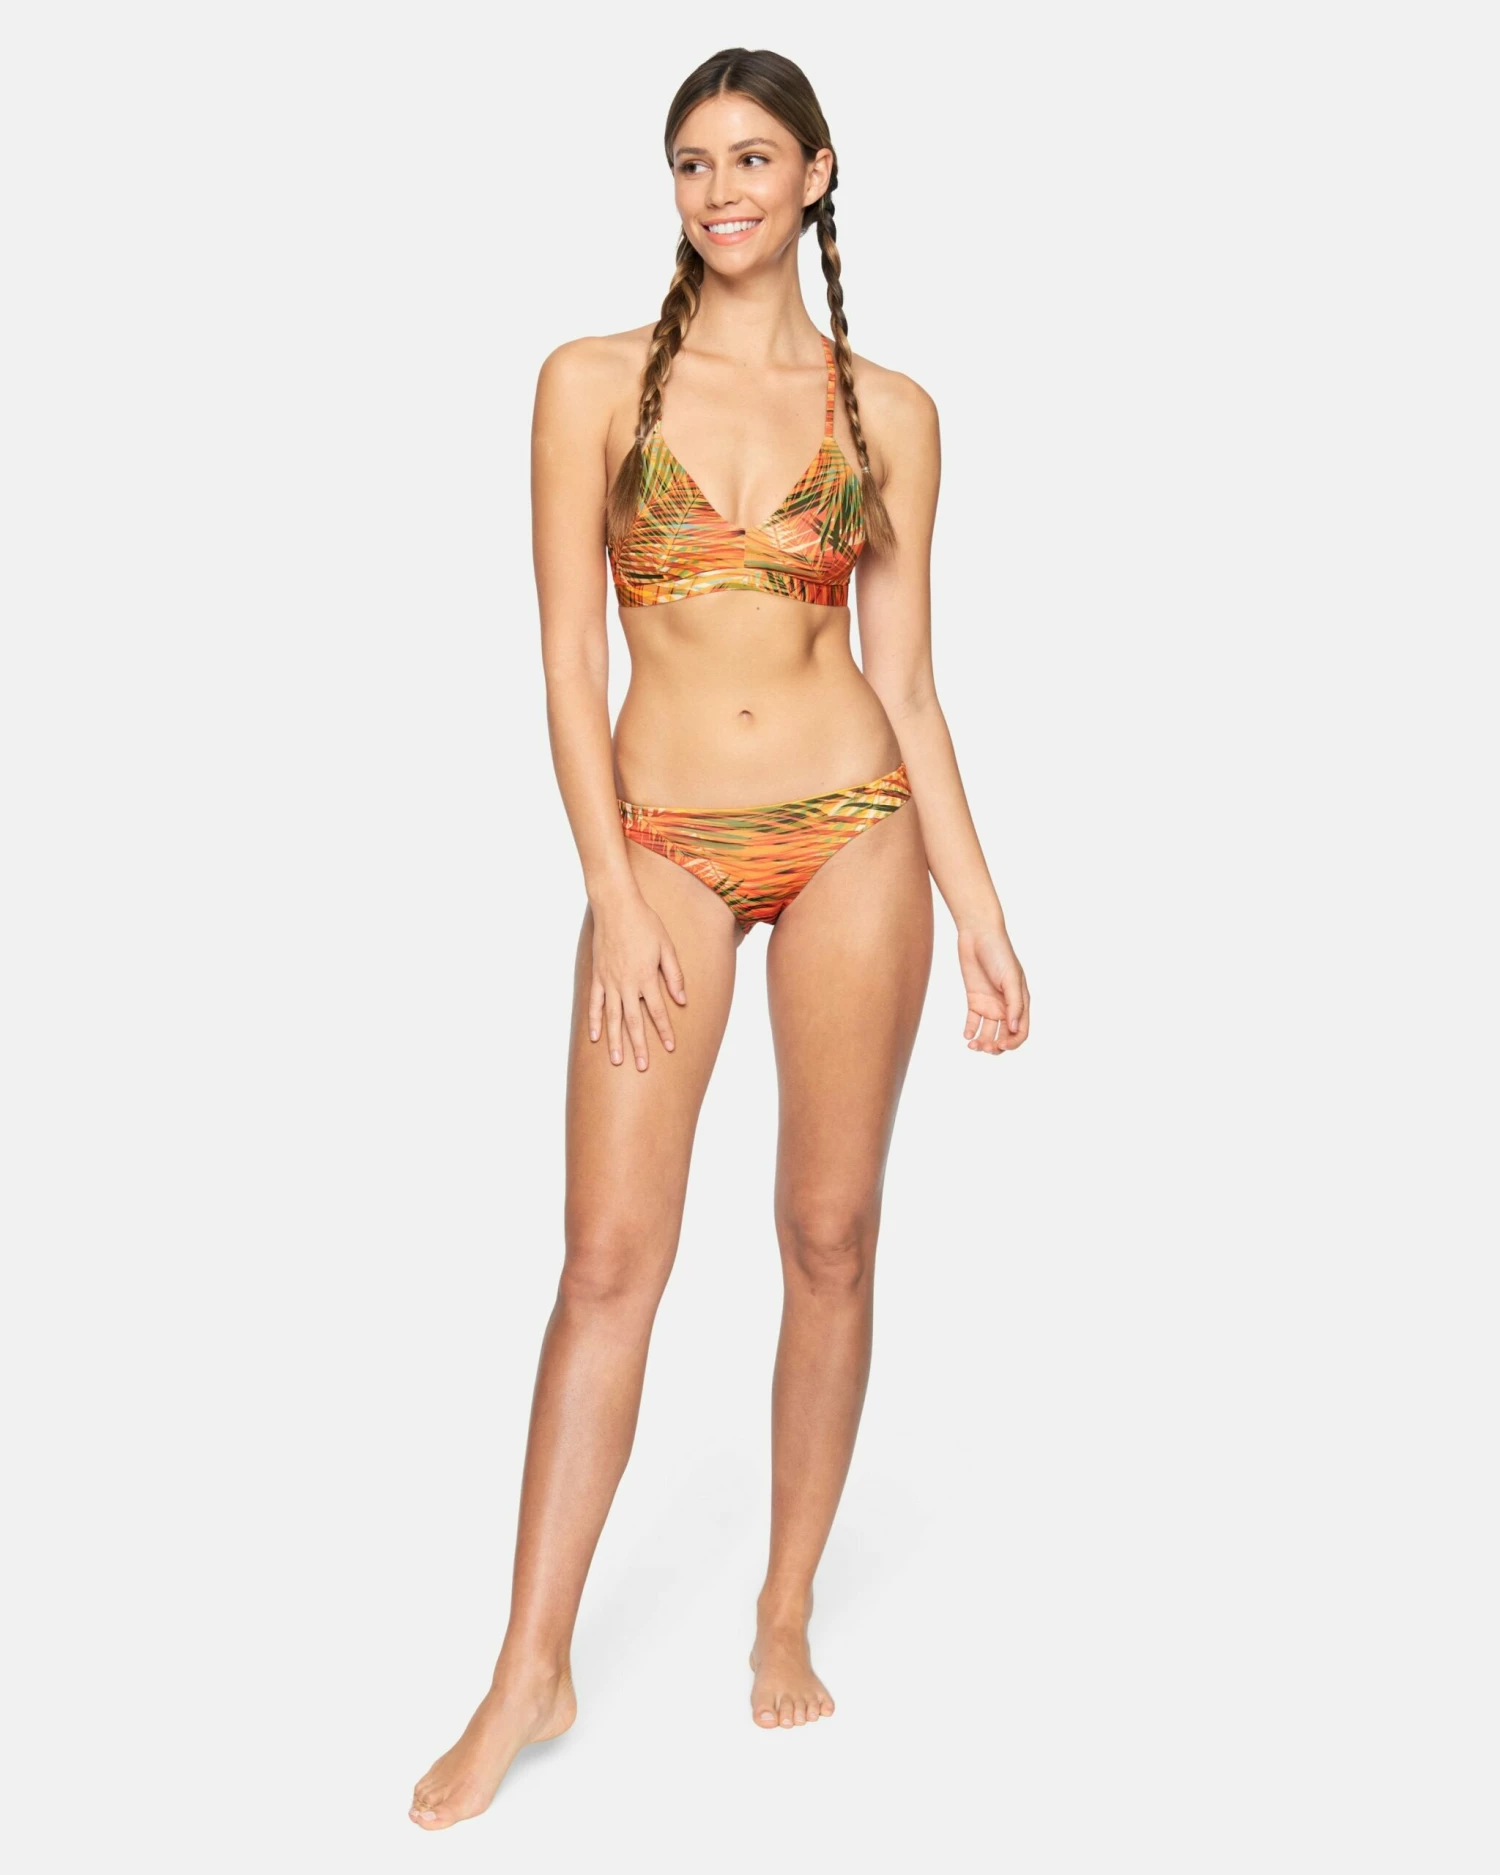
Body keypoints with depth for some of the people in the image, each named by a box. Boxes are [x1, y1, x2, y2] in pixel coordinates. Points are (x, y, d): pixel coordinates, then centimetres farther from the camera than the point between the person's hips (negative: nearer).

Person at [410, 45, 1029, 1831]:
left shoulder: (887, 409, 7)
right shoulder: (595, 382, 3)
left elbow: (907, 679, 7)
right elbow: (567, 659, -2)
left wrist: (980, 914, 4)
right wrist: (616, 898, -10)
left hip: (853, 827, 2)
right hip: (665, 843, -1)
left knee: (830, 1235, 5)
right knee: (610, 1256, -4)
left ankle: (786, 1616, 23)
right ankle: (532, 1669, 8)